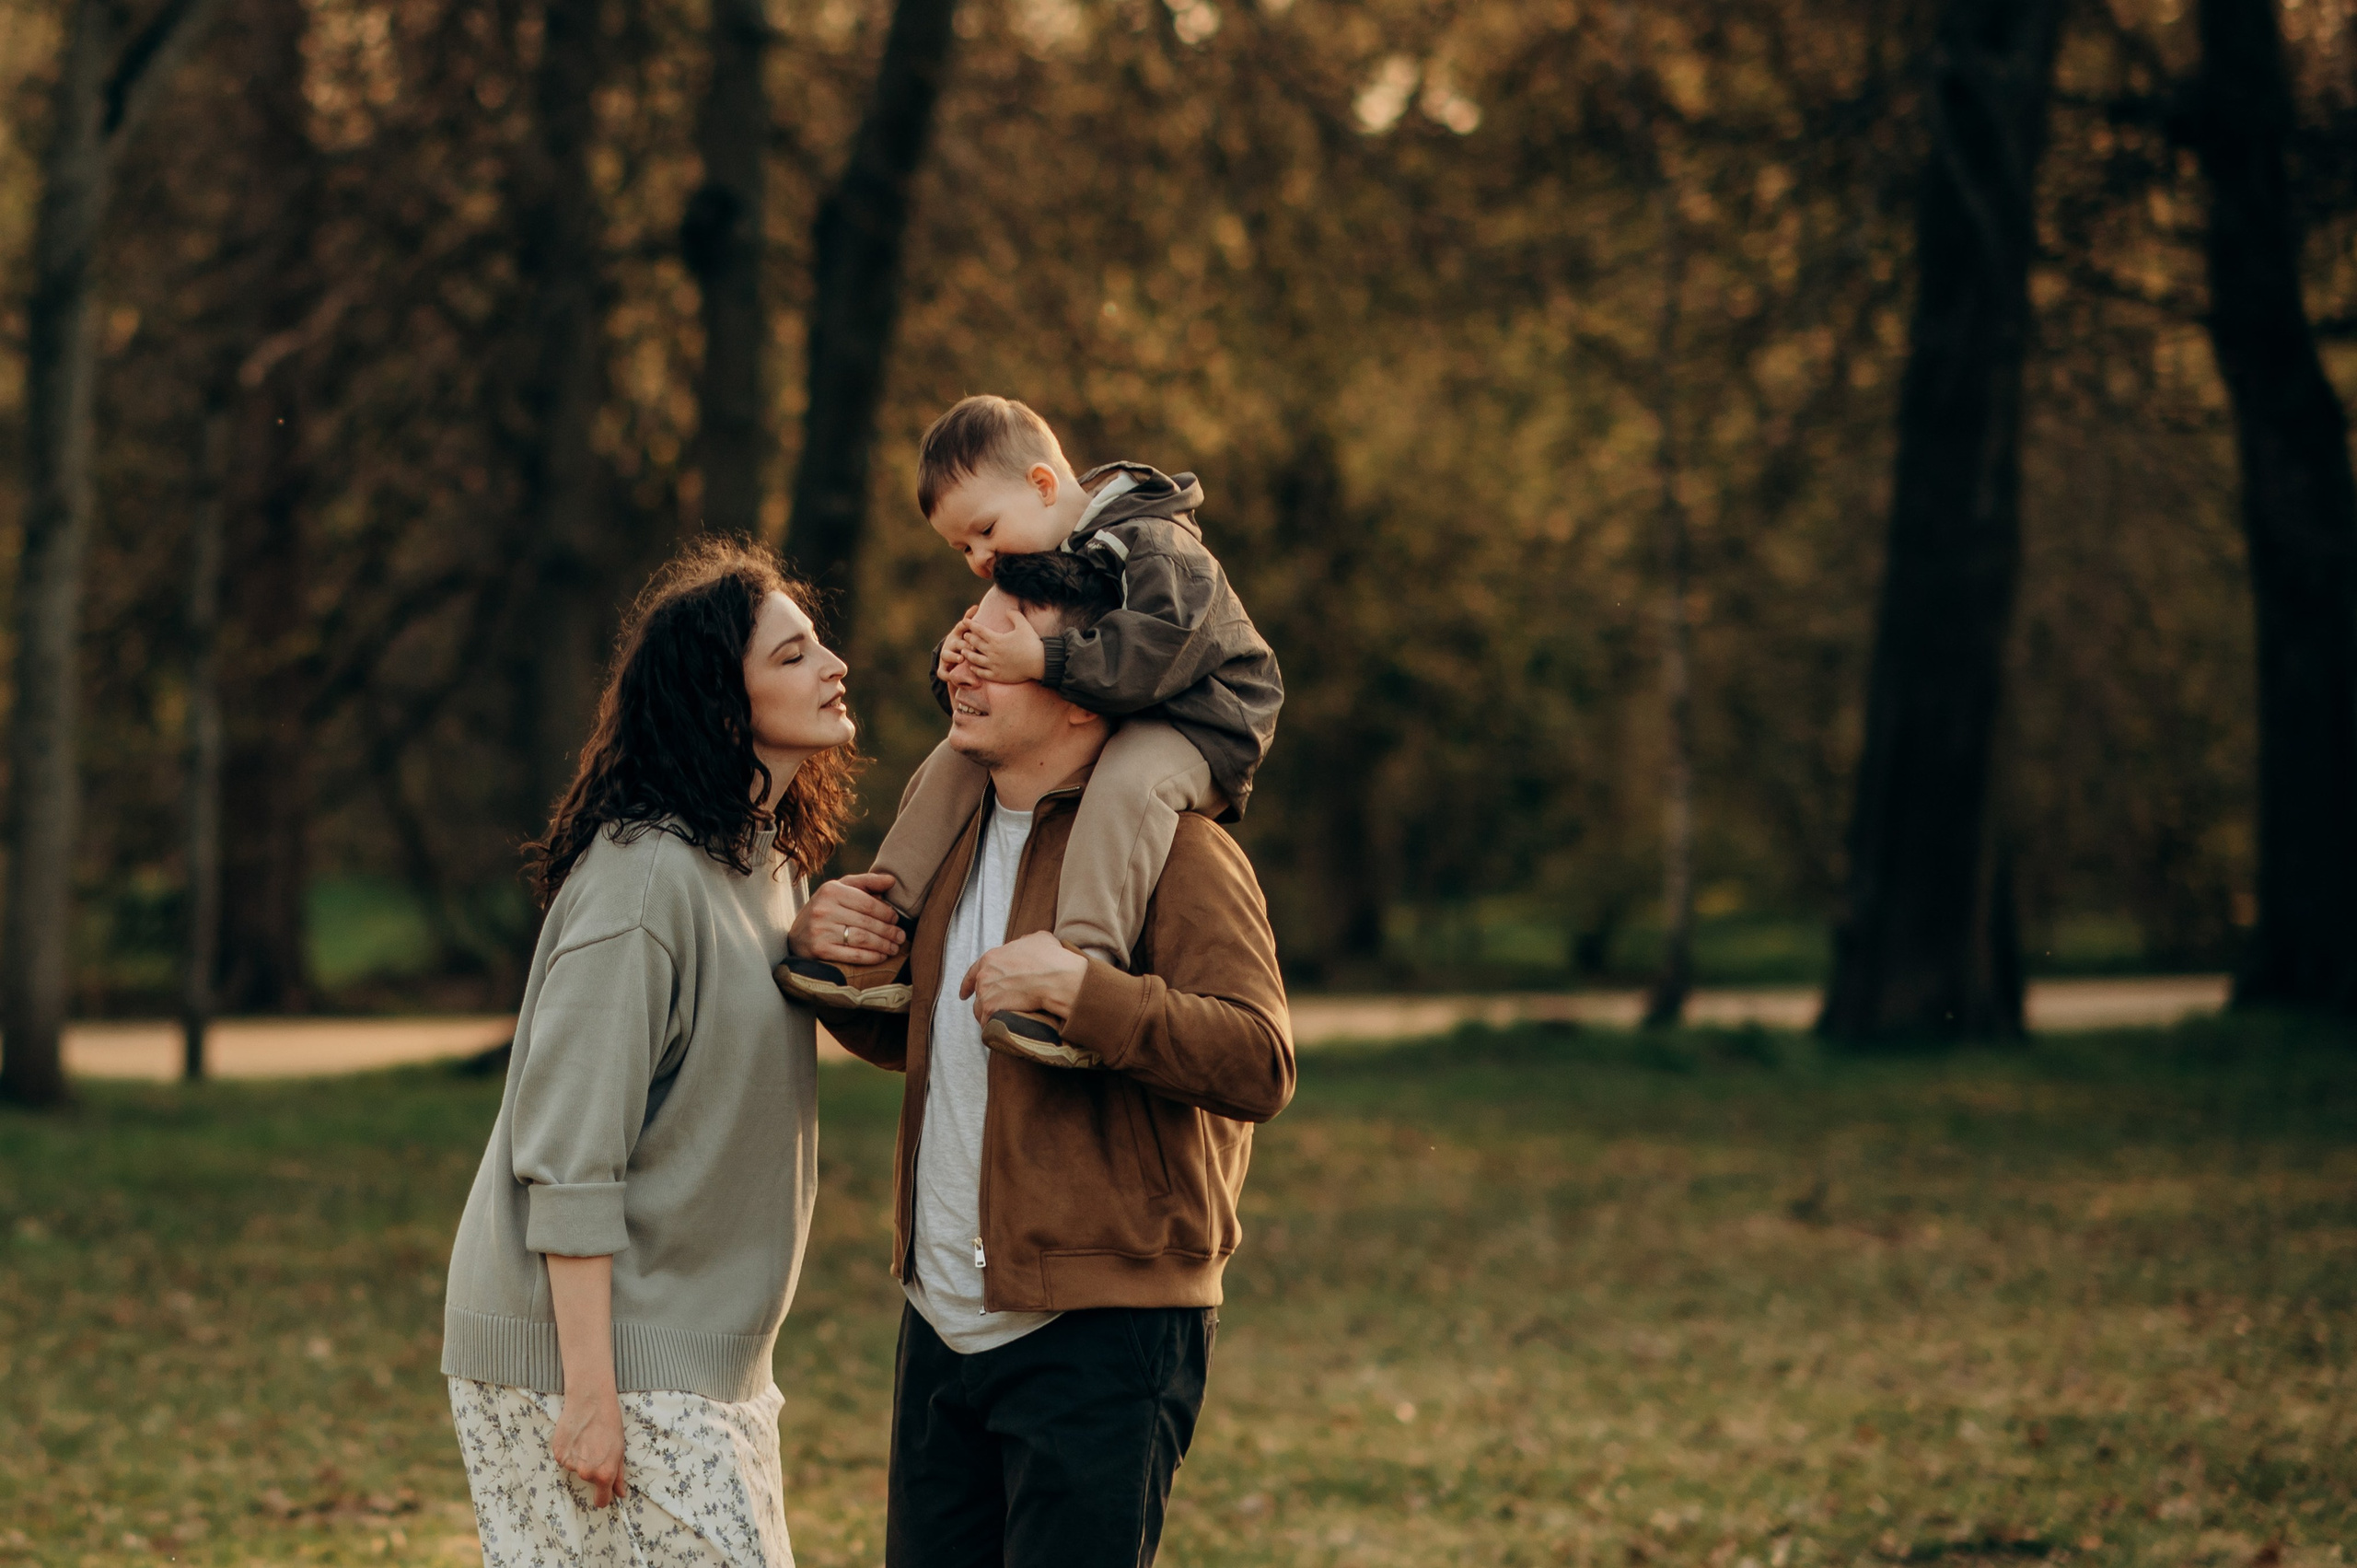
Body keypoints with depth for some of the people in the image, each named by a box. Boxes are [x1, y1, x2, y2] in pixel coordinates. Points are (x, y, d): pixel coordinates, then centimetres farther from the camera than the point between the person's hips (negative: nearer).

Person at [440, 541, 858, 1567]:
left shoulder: (772, 862, 13)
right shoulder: (645, 875, -17)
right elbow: (568, 1154, -20)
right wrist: (588, 1393, -22)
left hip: (705, 1359, 9)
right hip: (609, 1360, -9)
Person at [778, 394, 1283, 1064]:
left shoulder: (1156, 548, -18)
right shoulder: (1032, 562, 11)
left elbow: (1159, 646, -35)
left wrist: (1045, 661, -40)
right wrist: (957, 662, -13)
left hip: (1192, 727, -10)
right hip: (1083, 731, 10)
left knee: (1127, 781, -40)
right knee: (955, 759, 6)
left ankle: (1084, 965, -54)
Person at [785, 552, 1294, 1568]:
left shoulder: (1172, 848, -11)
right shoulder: (966, 836, 14)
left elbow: (1260, 1066, -22)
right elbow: (906, 1035, 27)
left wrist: (1076, 988, -29)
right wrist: (817, 945, 7)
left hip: (1101, 1333, -8)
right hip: (943, 1326, 8)